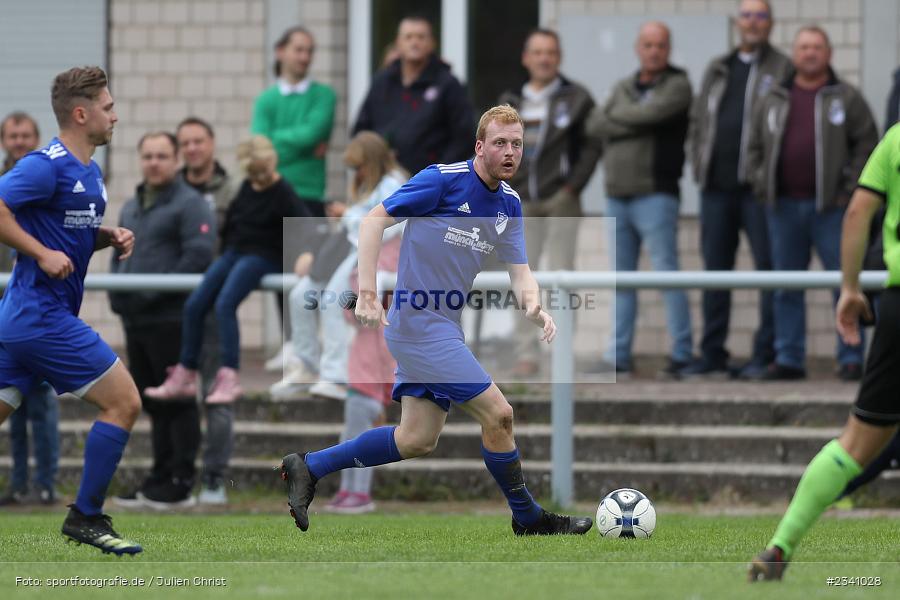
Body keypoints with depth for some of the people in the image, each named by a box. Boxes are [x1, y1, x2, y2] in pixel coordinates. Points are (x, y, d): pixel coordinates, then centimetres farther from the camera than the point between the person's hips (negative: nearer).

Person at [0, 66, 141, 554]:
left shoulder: (88, 171, 16)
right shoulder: (47, 165, -14)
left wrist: (111, 237, 9)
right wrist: (42, 253, -24)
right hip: (44, 316, -10)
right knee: (123, 402, -5)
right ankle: (86, 517, 1)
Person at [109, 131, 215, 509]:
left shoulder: (189, 205, -7)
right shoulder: (131, 209, 20)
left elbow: (199, 256, -17)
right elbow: (118, 255, 26)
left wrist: (153, 292, -19)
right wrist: (116, 291, 6)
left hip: (171, 319, -8)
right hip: (135, 320, 8)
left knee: (176, 402, -4)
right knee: (152, 403, 12)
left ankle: (180, 483, -1)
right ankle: (159, 479, 18)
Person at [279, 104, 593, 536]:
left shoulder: (509, 204, 9)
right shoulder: (444, 180, -14)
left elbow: (520, 273, 6)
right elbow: (375, 220, -13)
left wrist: (534, 307, -18)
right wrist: (367, 293, -20)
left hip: (444, 328, 9)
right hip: (419, 320, -9)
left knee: (417, 439, 10)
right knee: (497, 414, -8)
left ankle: (309, 467, 19)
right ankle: (528, 517, 7)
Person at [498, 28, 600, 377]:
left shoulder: (576, 98, 2)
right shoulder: (510, 102, 13)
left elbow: (591, 145, -1)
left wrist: (574, 185, -9)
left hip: (560, 201, -3)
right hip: (521, 201, 4)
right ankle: (526, 353, 4)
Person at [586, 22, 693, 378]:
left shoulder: (677, 85, 0)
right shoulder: (624, 88, 18)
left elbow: (654, 112, -18)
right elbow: (595, 126, 5)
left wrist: (617, 115, -1)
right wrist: (634, 123, -9)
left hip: (655, 195, -6)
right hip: (618, 197, 6)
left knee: (666, 272, -10)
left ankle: (682, 353, -8)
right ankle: (619, 355, 12)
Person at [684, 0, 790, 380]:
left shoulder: (783, 70, 2)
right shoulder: (717, 70, 18)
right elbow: (698, 119, 22)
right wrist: (700, 165, 9)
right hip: (717, 186, 5)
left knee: (768, 268, -5)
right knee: (715, 269, 6)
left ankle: (766, 355, -3)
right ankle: (712, 356, 10)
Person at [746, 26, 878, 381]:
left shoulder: (847, 99, 4)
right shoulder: (774, 102, 14)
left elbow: (867, 144, 0)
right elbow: (755, 148, 19)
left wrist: (850, 189, -8)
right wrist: (761, 185, 5)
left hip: (830, 208, -4)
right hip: (784, 206, 4)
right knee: (787, 288, 6)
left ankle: (851, 359, -2)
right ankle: (788, 359, 12)